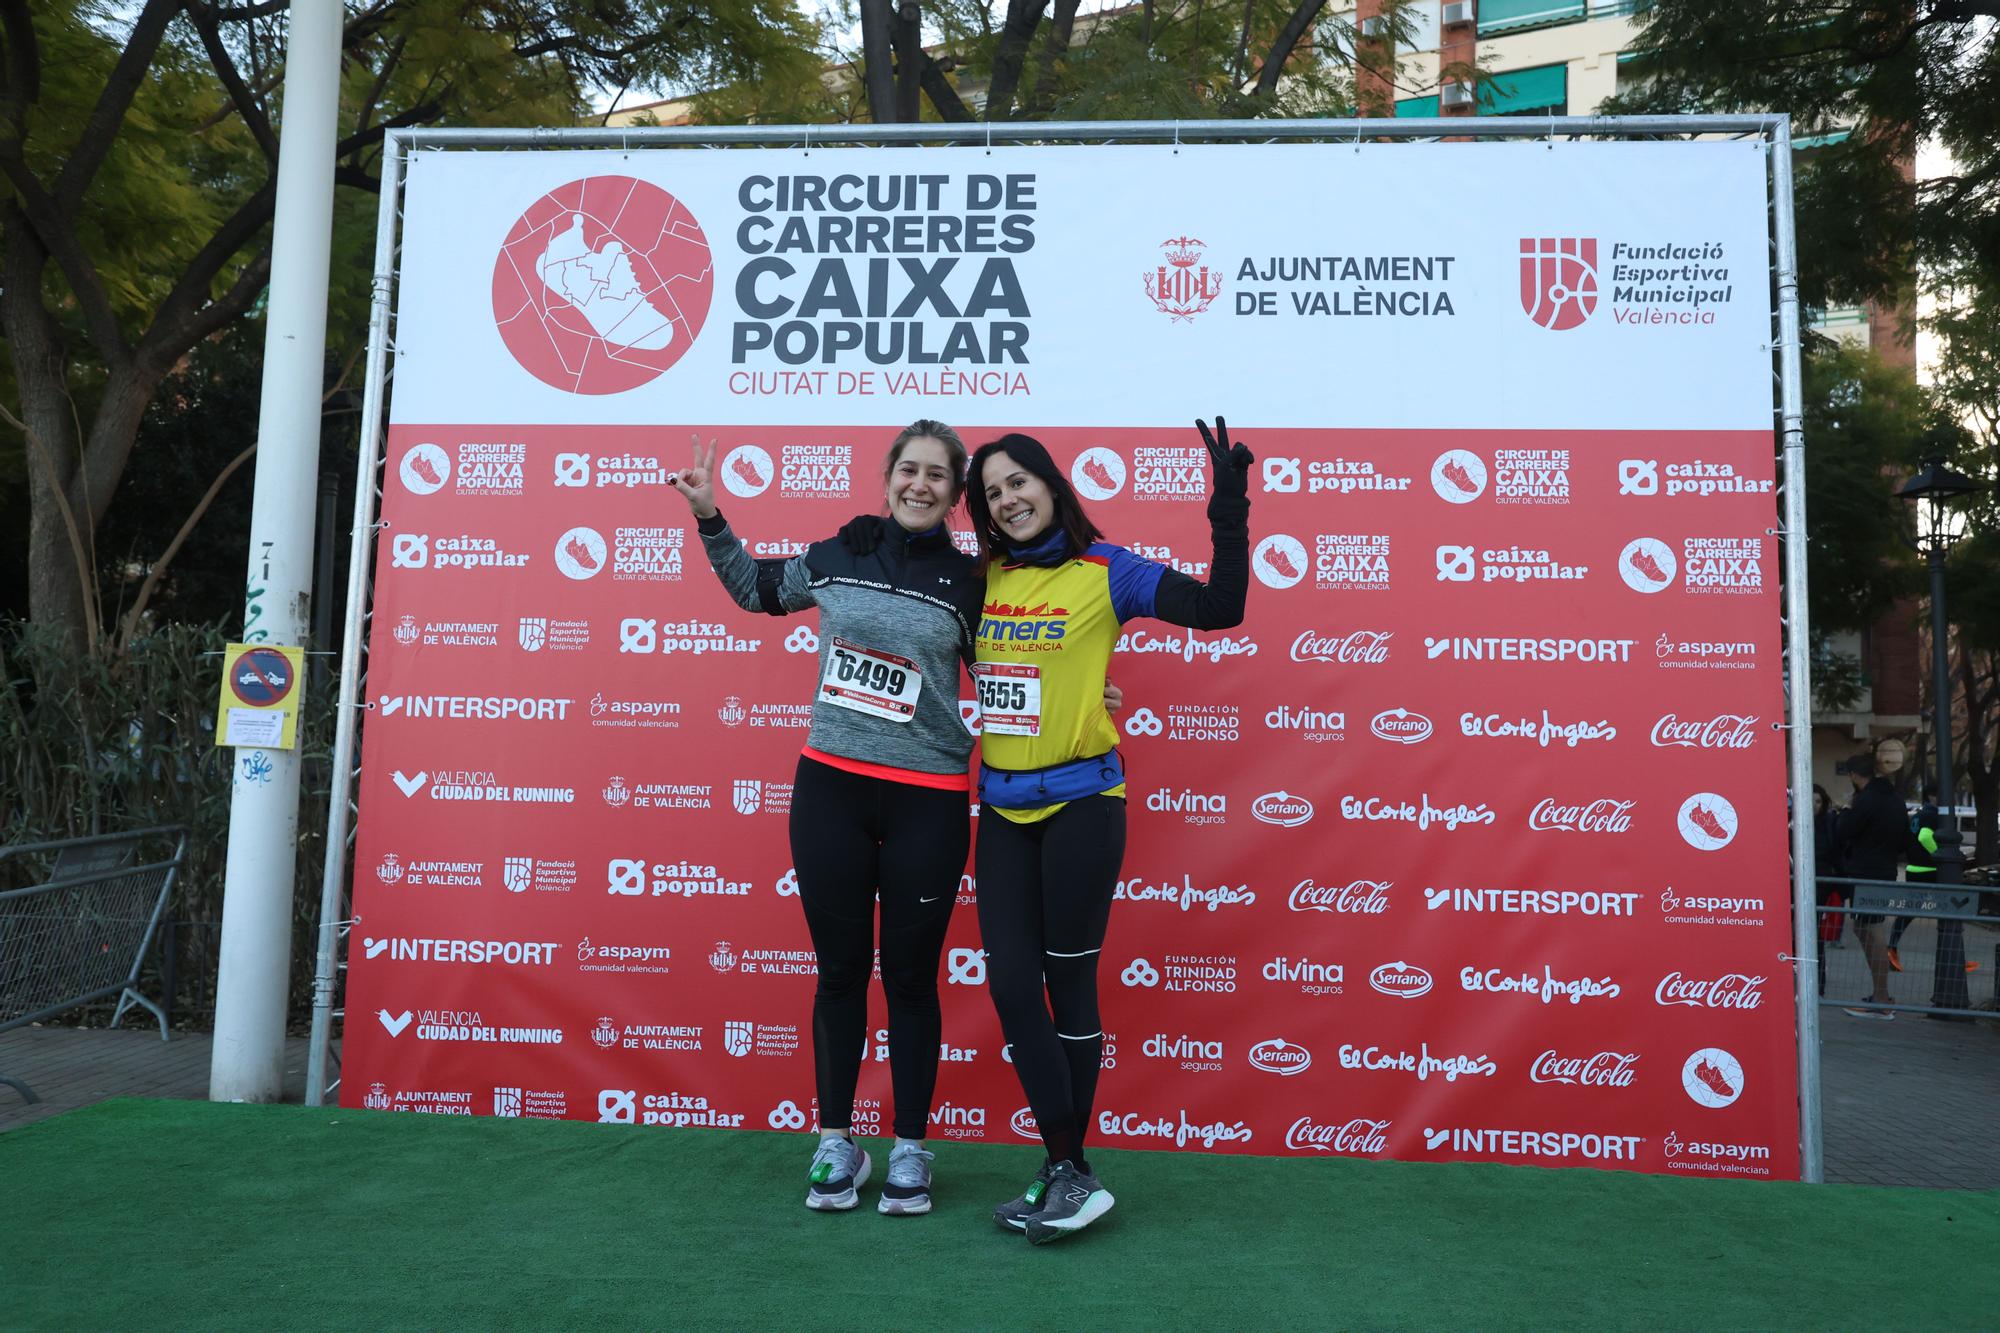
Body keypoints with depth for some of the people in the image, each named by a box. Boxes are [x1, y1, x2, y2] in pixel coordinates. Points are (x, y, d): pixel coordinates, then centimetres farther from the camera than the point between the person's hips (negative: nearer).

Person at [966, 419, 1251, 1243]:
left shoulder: (1105, 572, -6)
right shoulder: (982, 577, 5)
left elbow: (1219, 609, -11)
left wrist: (1229, 512, -20)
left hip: (1079, 803, -4)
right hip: (1002, 809, 5)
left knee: (1067, 983, 4)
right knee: (1010, 985, 4)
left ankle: (1069, 1171, 20)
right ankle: (1066, 1173, 18)